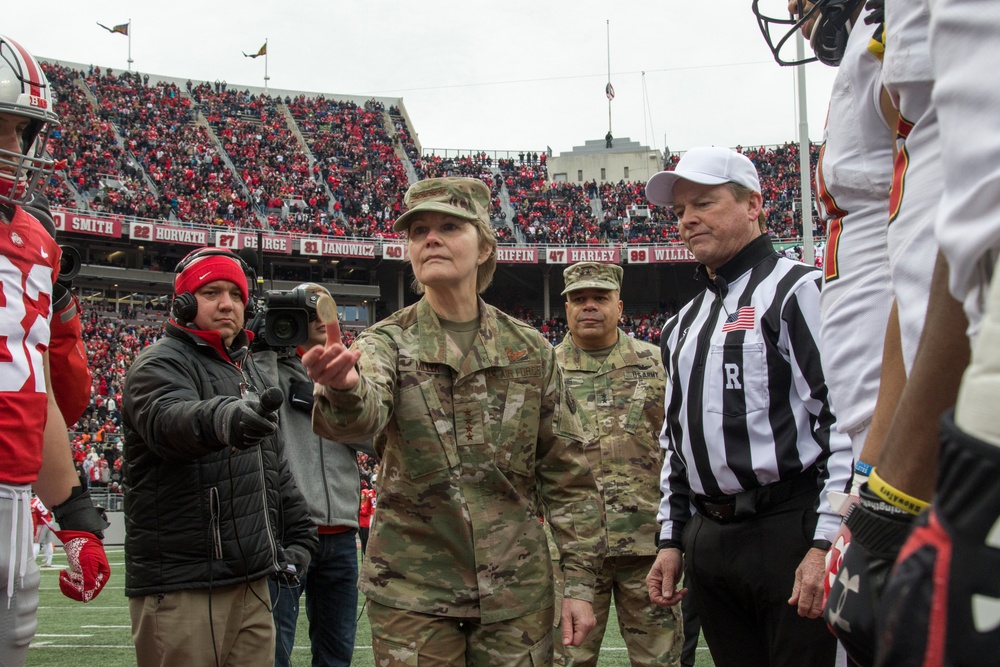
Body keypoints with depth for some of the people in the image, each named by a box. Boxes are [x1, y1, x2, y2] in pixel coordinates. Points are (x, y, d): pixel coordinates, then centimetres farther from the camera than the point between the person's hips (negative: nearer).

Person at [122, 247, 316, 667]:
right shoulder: (160, 364, -6)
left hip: (251, 579, 8)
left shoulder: (247, 369, 21)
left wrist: (299, 531, 18)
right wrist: (221, 417, -51)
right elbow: (169, 419, -30)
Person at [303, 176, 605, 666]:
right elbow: (361, 416, -26)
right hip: (413, 592, -1)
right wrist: (343, 389, -49)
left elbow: (567, 475, 6)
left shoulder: (530, 351, 3)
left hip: (516, 592, 2)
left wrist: (579, 582, 1)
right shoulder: (387, 344, -3)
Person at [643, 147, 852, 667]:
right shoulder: (684, 325, 21)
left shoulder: (799, 292, -4)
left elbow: (848, 419, -13)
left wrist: (826, 543, -19)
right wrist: (671, 540, 19)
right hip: (709, 541, 7)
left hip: (790, 530, -7)